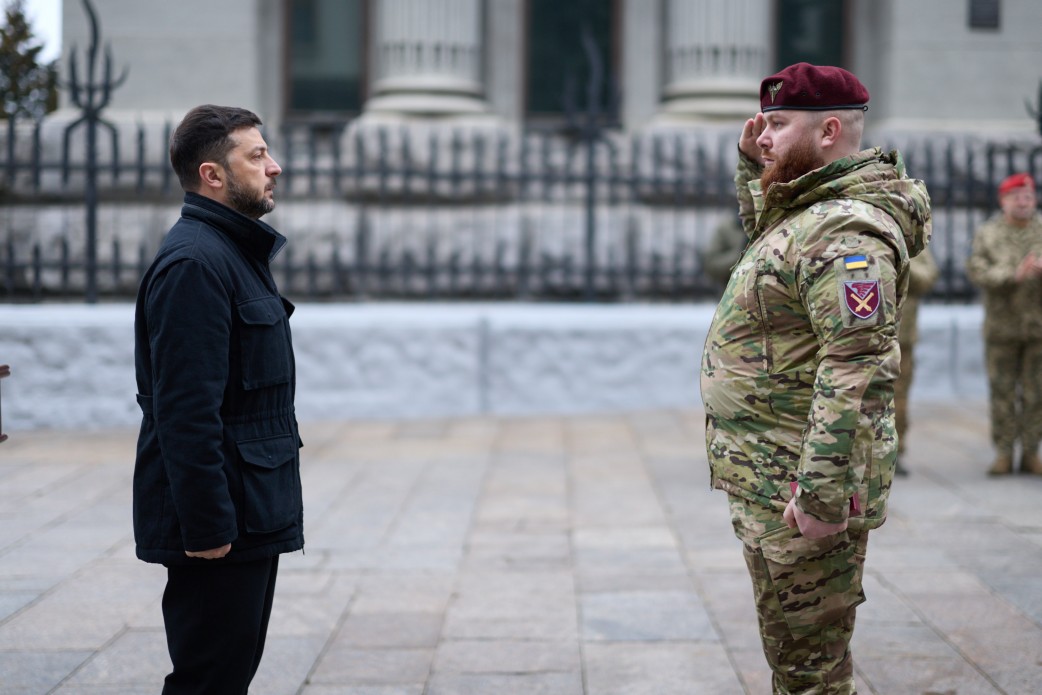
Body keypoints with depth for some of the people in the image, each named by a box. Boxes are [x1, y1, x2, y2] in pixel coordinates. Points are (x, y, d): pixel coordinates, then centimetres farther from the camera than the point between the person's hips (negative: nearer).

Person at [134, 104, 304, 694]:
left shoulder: (236, 253, 16)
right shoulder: (194, 262, -18)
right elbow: (184, 411, -24)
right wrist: (206, 526, -24)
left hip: (251, 516, 10)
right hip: (220, 524, -10)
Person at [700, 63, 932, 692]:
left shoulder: (845, 232, -22)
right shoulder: (808, 210, 12)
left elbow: (859, 369, -29)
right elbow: (766, 234, 38)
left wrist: (820, 494, -30)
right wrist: (754, 165, 20)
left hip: (801, 486, -11)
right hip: (772, 476, 11)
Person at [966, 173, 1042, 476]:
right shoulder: (988, 234, 2)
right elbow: (977, 270, -11)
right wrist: (1014, 275, -24)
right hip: (1001, 325, -1)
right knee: (1002, 391, 2)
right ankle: (1003, 453, 9)